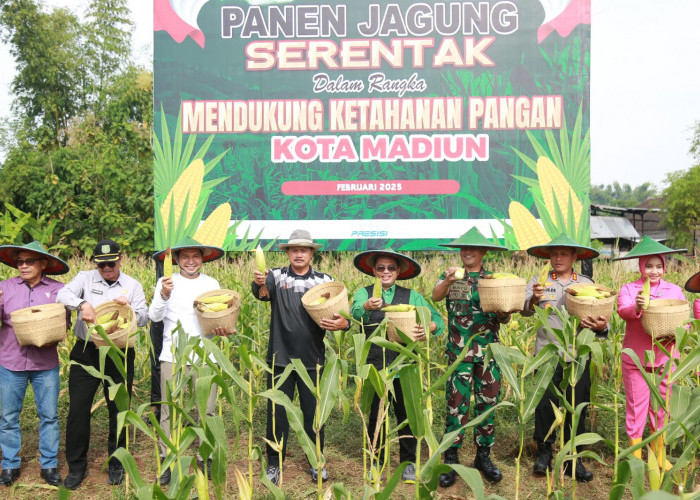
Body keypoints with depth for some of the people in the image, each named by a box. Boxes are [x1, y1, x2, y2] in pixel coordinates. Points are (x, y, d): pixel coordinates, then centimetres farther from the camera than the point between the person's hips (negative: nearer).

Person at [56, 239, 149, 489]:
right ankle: (76, 466, 18)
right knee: (78, 408, 1)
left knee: (118, 408, 7)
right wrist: (82, 304, -31)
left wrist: (129, 306, -18)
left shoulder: (132, 285, 7)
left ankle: (116, 464, 24)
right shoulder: (85, 278, 5)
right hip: (86, 351, 0)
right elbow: (62, 294, -12)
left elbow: (144, 319, 2)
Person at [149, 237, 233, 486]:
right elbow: (155, 316, -5)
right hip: (172, 356, -1)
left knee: (207, 410, 4)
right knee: (169, 411, 3)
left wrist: (223, 329, -11)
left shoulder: (212, 284, 9)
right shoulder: (166, 282, 4)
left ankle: (205, 459, 19)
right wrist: (164, 295, -24)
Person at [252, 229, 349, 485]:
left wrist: (343, 323, -22)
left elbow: (341, 315, 1)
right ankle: (274, 463, 25)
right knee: (277, 413, 8)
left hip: (313, 360, 1)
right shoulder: (276, 276, -2)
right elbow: (262, 293, -23)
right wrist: (258, 284, -47)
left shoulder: (325, 280, 1)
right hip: (280, 358, -1)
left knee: (314, 413, 11)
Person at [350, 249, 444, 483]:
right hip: (374, 365, -1)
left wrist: (428, 327, -24)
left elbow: (437, 318, -1)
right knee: (375, 415, 7)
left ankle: (409, 463, 21)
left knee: (407, 414, 5)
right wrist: (367, 306, -40)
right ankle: (377, 462, 24)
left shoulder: (412, 296, 9)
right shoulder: (363, 294, 5)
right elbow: (355, 312, -17)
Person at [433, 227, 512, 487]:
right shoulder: (451, 276, 5)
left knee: (487, 404, 9)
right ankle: (451, 460, 7)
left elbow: (505, 319, 8)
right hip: (459, 352, -2)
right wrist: (447, 281, -36)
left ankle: (484, 456, 23)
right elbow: (436, 296, -16)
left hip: (489, 351, 2)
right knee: (456, 404, -3)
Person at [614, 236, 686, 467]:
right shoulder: (629, 289, -1)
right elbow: (622, 310, -20)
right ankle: (635, 456, 17)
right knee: (636, 405, 4)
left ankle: (659, 455, 28)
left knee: (662, 406, 11)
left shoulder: (674, 290, 7)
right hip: (636, 358, -2)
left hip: (665, 357, 2)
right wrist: (636, 307, -42)